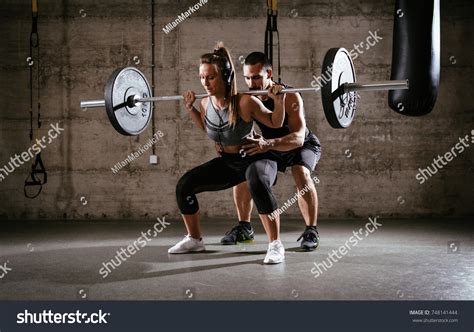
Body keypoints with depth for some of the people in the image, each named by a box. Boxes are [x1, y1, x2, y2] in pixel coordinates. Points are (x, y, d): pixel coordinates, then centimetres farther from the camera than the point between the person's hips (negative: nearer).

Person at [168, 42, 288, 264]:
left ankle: (275, 244, -29)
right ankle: (194, 240, 17)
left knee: (257, 184, -41)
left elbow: (276, 123, -11)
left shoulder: (245, 103, -26)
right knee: (184, 186, -4)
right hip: (227, 162, 6)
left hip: (255, 158, -6)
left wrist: (279, 101, -27)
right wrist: (190, 108, 7)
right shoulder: (205, 104, -9)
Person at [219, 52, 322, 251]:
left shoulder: (289, 97, -36)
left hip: (303, 146, -5)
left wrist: (269, 144, -64)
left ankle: (311, 231, -21)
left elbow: (298, 138, -46)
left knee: (301, 174, -34)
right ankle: (244, 228, 8)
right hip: (273, 147, 6)